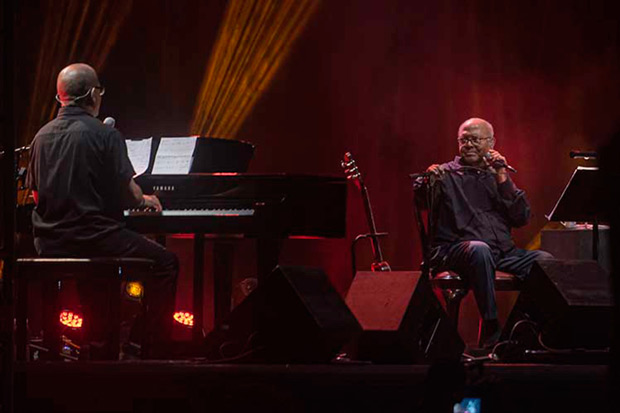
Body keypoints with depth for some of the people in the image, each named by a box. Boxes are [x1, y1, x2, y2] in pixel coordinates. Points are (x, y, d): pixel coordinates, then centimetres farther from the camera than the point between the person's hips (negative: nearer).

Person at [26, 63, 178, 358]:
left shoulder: (42, 136, 6)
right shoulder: (105, 135, -11)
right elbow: (126, 192, -12)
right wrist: (144, 200, 12)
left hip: (48, 244, 6)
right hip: (92, 234, -6)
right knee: (166, 263, 10)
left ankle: (100, 341, 33)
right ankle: (157, 346, 5)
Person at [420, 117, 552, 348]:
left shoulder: (497, 176, 21)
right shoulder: (446, 175, 11)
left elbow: (522, 218, 10)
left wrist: (502, 179, 2)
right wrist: (429, 184, -26)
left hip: (502, 252, 4)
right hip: (455, 249, -4)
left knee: (545, 260, -22)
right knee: (479, 250, -39)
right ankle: (491, 330, -37)